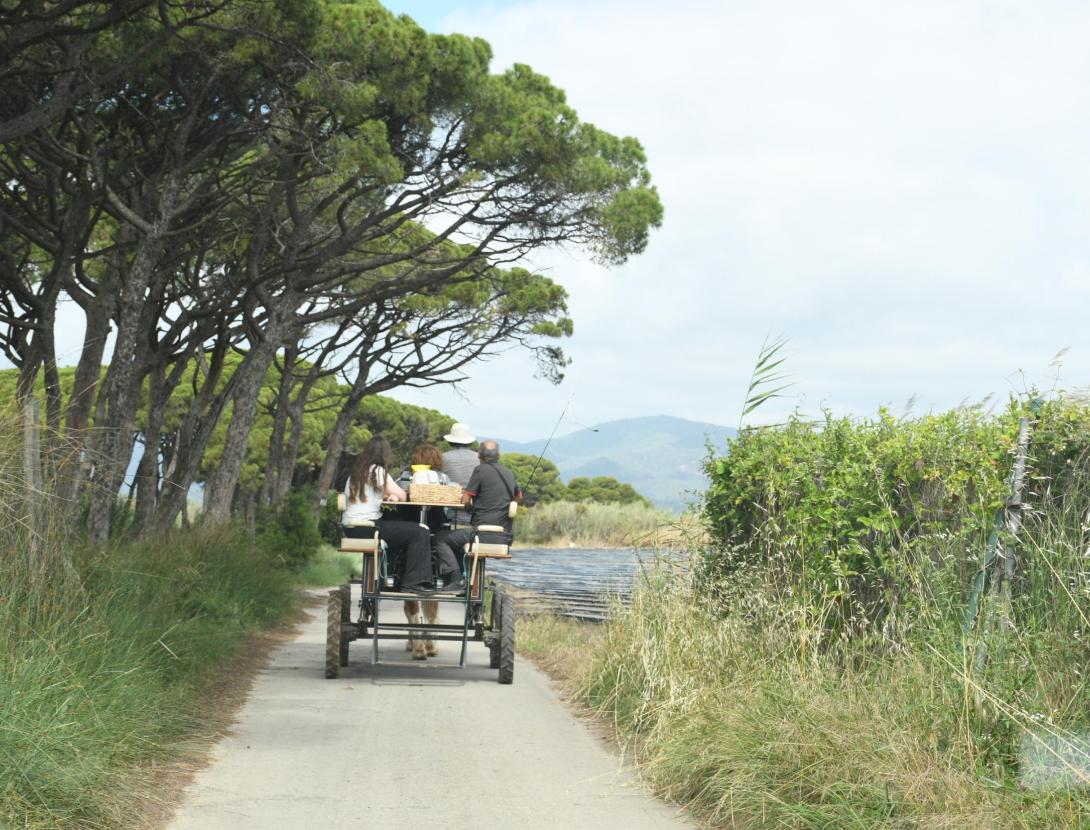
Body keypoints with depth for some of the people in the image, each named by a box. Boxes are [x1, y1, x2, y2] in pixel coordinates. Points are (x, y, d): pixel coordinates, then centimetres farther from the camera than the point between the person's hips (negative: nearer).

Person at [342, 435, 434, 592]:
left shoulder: (357, 471, 16)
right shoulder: (377, 471, -10)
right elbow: (402, 496, -8)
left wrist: (389, 495, 7)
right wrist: (394, 495, 15)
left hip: (351, 528, 10)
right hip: (365, 528, -10)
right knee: (420, 534, -8)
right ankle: (413, 582, -5)